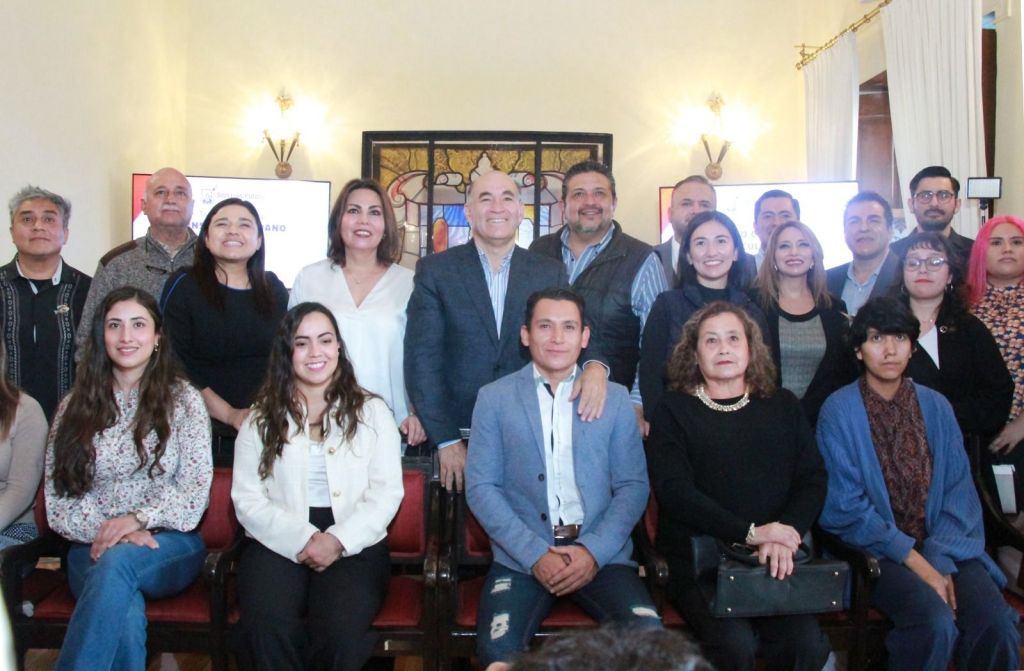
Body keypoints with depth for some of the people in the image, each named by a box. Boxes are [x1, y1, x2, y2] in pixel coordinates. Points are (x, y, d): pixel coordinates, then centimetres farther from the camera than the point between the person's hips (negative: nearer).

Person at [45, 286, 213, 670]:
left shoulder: (183, 399, 6)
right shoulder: (74, 408, 12)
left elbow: (195, 488, -2)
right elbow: (57, 499, 5)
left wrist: (138, 518, -18)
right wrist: (104, 531, -13)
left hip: (169, 545, -1)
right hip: (93, 550, 1)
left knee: (117, 561, -36)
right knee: (126, 615, -33)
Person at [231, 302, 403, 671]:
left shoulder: (372, 411, 12)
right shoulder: (261, 418, 13)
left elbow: (387, 492, 3)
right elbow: (247, 498, 4)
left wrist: (338, 540, -13)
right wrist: (303, 539, -12)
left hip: (355, 546, 0)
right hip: (279, 544, 1)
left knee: (340, 628, -31)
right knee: (268, 625, -31)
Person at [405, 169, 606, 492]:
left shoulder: (551, 273, 4)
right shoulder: (435, 270, -1)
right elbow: (422, 359, -5)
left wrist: (595, 366, -21)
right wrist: (446, 440, -11)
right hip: (458, 435, -1)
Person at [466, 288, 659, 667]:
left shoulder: (615, 399, 11)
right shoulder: (494, 399, 6)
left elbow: (633, 485, 5)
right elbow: (480, 487, 0)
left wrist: (593, 552, -10)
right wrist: (535, 555, -12)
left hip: (600, 553, 1)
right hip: (522, 556, -1)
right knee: (498, 648, -27)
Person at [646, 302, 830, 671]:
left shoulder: (783, 406, 15)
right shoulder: (675, 409, 5)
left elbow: (813, 479, 7)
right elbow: (673, 489, -7)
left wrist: (784, 537, -12)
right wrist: (750, 533, -16)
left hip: (776, 562, 3)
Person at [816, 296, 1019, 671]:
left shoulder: (936, 407, 7)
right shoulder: (838, 411, -5)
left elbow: (959, 492, 3)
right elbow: (845, 507, -9)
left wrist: (940, 561, -12)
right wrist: (916, 562, -14)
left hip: (941, 546, 4)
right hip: (876, 550, -3)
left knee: (997, 626, -21)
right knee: (935, 624, -28)